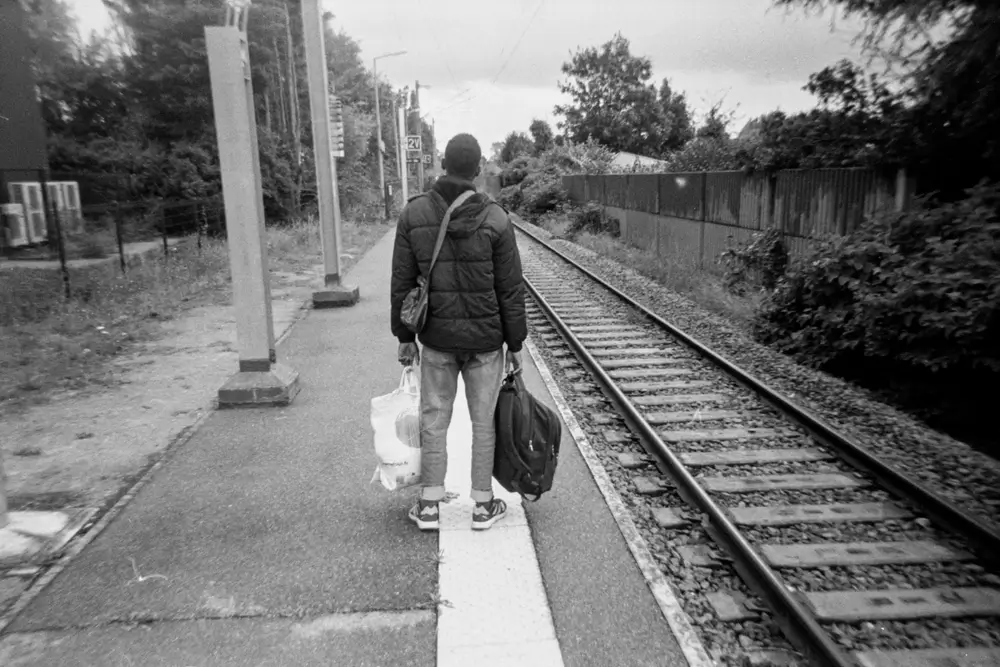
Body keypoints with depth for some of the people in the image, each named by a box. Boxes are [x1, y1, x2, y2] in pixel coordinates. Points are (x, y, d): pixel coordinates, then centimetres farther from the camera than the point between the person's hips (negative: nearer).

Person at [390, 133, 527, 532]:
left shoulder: (412, 214, -4)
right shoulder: (495, 219, -10)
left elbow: (402, 283, -1)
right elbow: (511, 290, -8)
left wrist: (404, 337, 8)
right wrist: (516, 344, 2)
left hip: (436, 338, 2)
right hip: (485, 339, -1)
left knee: (434, 420, 14)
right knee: (484, 422, 11)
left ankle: (429, 506, 22)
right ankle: (483, 506, 23)